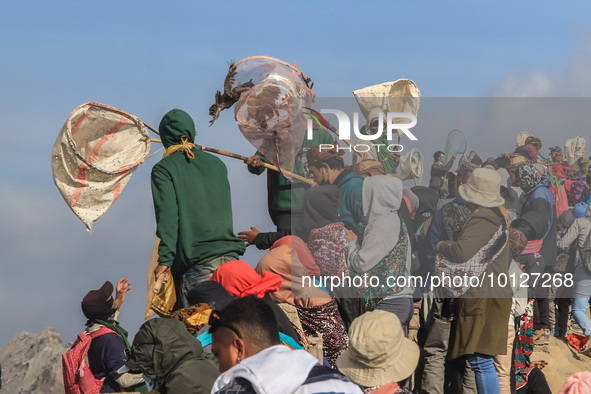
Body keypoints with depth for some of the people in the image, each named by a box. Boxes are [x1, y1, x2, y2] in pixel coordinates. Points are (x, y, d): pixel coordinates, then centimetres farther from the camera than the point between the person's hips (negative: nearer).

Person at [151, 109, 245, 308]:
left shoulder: (163, 169, 1)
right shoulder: (216, 163, 17)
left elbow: (167, 216, -9)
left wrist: (165, 260, -11)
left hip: (196, 264, -5)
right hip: (230, 255, 5)